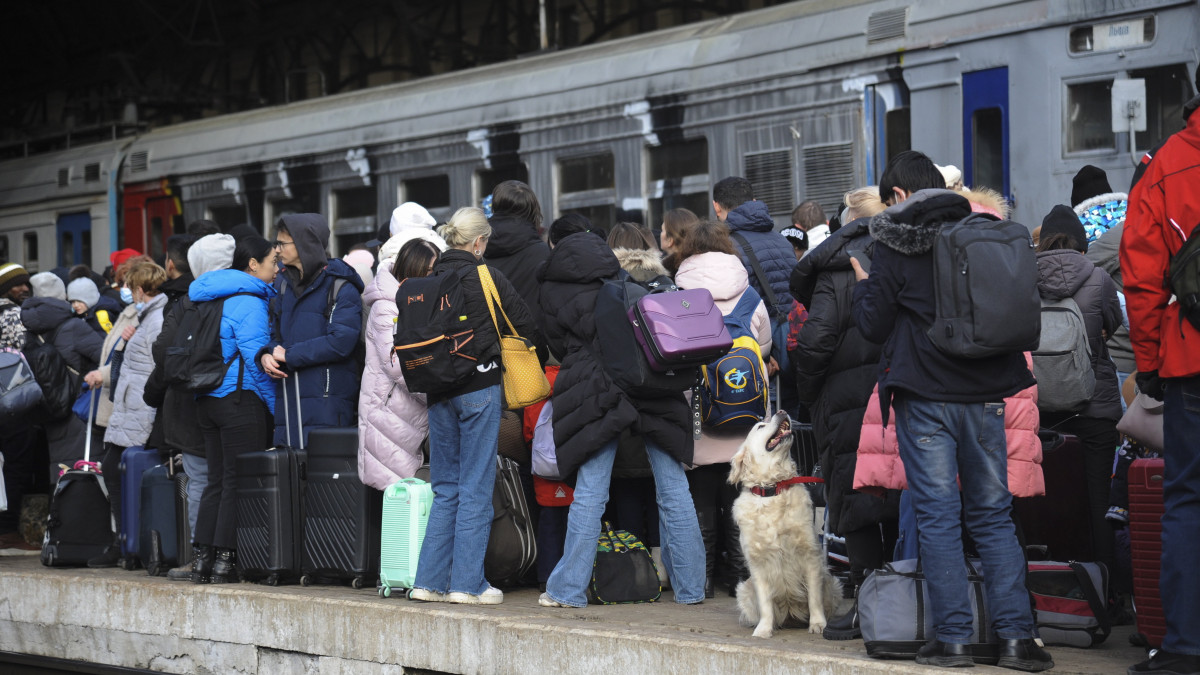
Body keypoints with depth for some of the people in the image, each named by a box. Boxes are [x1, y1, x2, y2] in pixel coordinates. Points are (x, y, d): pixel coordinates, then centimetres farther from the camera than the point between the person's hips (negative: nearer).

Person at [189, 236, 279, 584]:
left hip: (207, 399, 9)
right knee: (237, 482, -5)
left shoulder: (210, 298, 16)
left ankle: (201, 559, 9)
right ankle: (225, 561, -5)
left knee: (217, 480, 11)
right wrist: (274, 405, -11)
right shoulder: (248, 301, -12)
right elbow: (255, 354, -16)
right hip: (241, 399, -9)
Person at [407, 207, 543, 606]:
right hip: (480, 387, -5)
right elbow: (529, 328, -2)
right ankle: (468, 583, -1)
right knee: (476, 488, 0)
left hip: (439, 390, 5)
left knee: (445, 488, 12)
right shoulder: (487, 278, -7)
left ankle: (430, 580, 10)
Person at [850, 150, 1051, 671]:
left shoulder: (893, 245, -4)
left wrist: (863, 286, 16)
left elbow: (873, 325, -2)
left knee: (938, 517, 1)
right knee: (993, 515, 8)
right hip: (984, 394, 3)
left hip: (924, 397, -3)